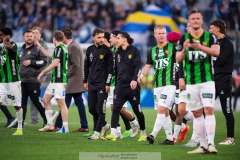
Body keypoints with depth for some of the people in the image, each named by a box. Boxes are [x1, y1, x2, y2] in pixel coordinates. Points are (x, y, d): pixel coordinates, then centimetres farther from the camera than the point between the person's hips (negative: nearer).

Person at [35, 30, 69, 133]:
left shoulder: (59, 48, -13)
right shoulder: (63, 48, 17)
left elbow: (55, 63, -24)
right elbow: (50, 55, 36)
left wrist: (43, 73, -18)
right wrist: (40, 47, 45)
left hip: (59, 80, -10)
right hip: (55, 79, 10)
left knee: (61, 103, -9)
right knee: (46, 99, 14)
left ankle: (65, 127, -8)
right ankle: (50, 125, 16)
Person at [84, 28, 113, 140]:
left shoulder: (106, 51, -6)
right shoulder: (90, 50, 9)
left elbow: (110, 68, -7)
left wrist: (108, 83, -11)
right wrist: (85, 81, 15)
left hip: (102, 85, -6)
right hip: (92, 84, 6)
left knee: (100, 109, -7)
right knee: (91, 109, 8)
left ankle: (97, 132, -2)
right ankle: (104, 125, 27)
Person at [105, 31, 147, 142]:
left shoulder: (134, 51, -2)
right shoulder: (117, 53, 14)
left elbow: (138, 66, -10)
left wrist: (134, 79, -22)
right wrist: (116, 84, 18)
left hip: (132, 85, -4)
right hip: (120, 85, 4)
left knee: (137, 110, 5)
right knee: (116, 109, -10)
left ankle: (143, 133, 20)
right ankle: (113, 134, -15)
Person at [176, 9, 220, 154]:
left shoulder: (210, 37, 1)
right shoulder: (184, 38, 6)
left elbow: (216, 52, -17)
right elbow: (178, 60, 0)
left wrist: (200, 47, -34)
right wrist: (184, 50, -21)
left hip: (207, 81, -3)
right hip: (191, 82, 3)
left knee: (209, 110, -15)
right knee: (197, 114, 5)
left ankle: (211, 143, -22)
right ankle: (203, 146, 9)